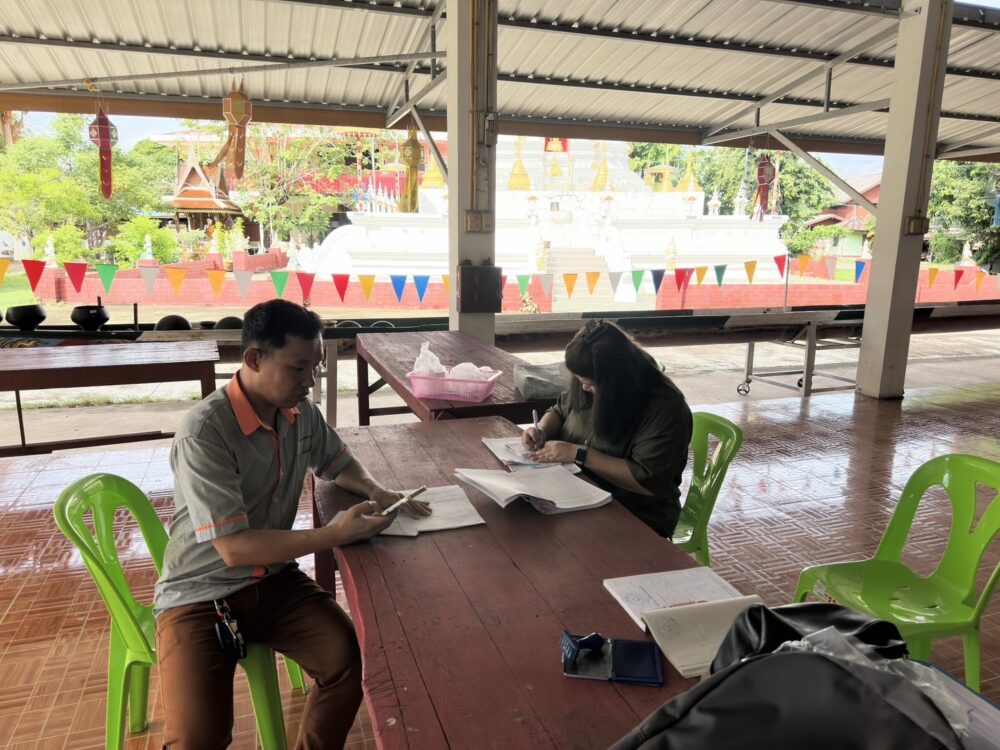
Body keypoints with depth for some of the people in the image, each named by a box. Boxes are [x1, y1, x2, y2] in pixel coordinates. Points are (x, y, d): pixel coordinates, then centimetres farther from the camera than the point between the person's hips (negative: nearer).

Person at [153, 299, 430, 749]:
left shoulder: (302, 414, -3)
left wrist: (377, 493, -4)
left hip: (274, 580, 5)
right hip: (200, 596, -5)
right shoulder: (203, 435, -24)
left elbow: (337, 461, 17)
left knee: (351, 660, -17)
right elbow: (234, 548, -26)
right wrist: (336, 534, -24)